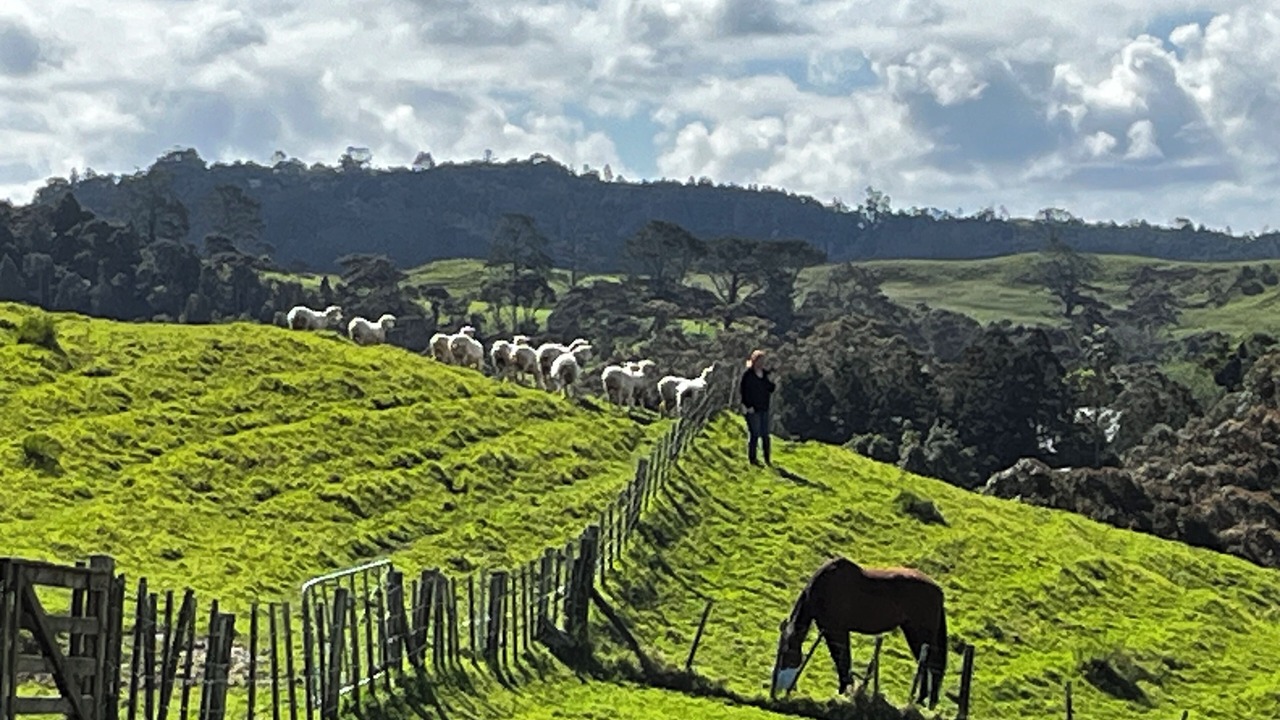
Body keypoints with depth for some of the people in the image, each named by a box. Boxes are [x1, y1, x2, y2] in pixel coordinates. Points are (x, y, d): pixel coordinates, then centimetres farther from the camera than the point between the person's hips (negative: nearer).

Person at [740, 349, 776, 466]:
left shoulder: (764, 373, 8)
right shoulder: (748, 374, -10)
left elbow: (771, 389, 7)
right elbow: (742, 390, -11)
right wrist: (748, 406, -15)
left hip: (764, 408, 6)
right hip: (753, 409, -6)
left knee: (765, 434, 9)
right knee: (754, 434, -1)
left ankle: (767, 459, 17)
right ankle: (752, 459, 9)